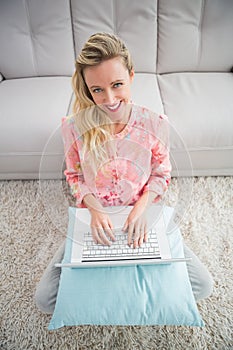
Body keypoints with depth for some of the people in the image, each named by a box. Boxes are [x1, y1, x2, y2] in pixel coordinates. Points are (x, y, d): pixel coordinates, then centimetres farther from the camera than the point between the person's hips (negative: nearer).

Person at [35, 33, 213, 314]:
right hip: (94, 218, 1)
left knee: (202, 285, -2)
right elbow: (75, 176, -3)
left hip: (141, 215, 1)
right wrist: (94, 209, -19)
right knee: (45, 299, -2)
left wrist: (141, 208, -20)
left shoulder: (155, 124, -16)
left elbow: (161, 175, -3)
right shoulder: (75, 127, -16)